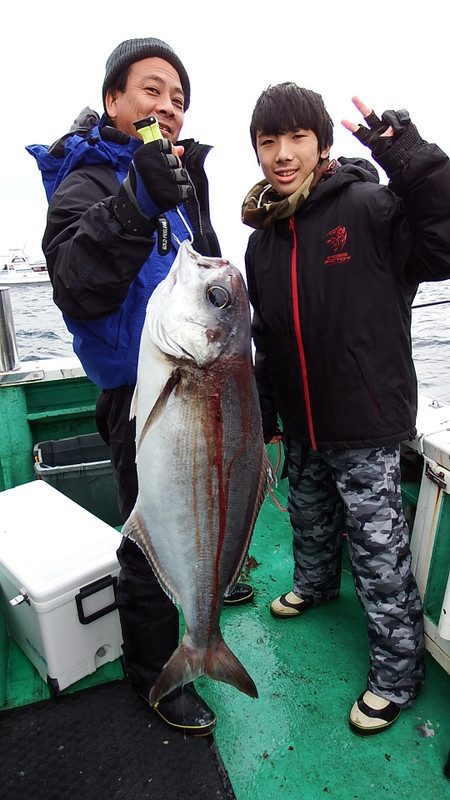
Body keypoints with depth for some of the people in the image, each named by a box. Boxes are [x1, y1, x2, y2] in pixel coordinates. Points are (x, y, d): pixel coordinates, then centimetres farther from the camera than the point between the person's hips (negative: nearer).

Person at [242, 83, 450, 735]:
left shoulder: (367, 206, -10)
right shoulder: (263, 240, 9)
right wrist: (263, 415, 18)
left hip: (366, 422, -6)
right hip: (301, 424, 7)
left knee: (379, 548, 4)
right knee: (309, 517, 26)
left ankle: (397, 674, 27)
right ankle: (315, 584, 56)